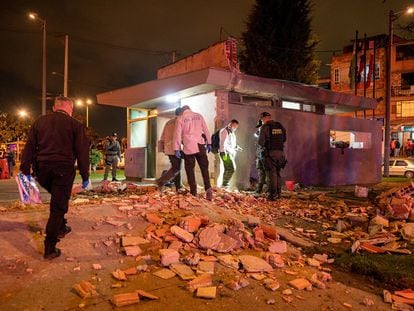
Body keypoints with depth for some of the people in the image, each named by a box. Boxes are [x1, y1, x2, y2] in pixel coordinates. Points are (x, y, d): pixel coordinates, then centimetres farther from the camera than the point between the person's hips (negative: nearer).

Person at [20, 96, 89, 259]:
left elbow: (29, 147, 8)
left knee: (58, 198, 29)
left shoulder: (40, 121, 12)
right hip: (63, 170, -4)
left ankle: (60, 228, 33)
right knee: (58, 206, 2)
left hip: (42, 169, 4)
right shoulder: (75, 125, 1)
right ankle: (50, 248, 5)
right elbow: (82, 152, -2)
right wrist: (85, 176, 2)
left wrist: (25, 170, 10)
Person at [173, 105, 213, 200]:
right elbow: (206, 130, 9)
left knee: (190, 169, 6)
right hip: (200, 146, 2)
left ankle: (193, 192, 3)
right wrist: (209, 143, 13)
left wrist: (177, 149, 0)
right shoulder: (199, 116, 11)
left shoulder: (180, 118, 4)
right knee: (204, 168, 6)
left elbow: (178, 134, -1)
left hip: (188, 147, -2)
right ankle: (208, 188, -11)